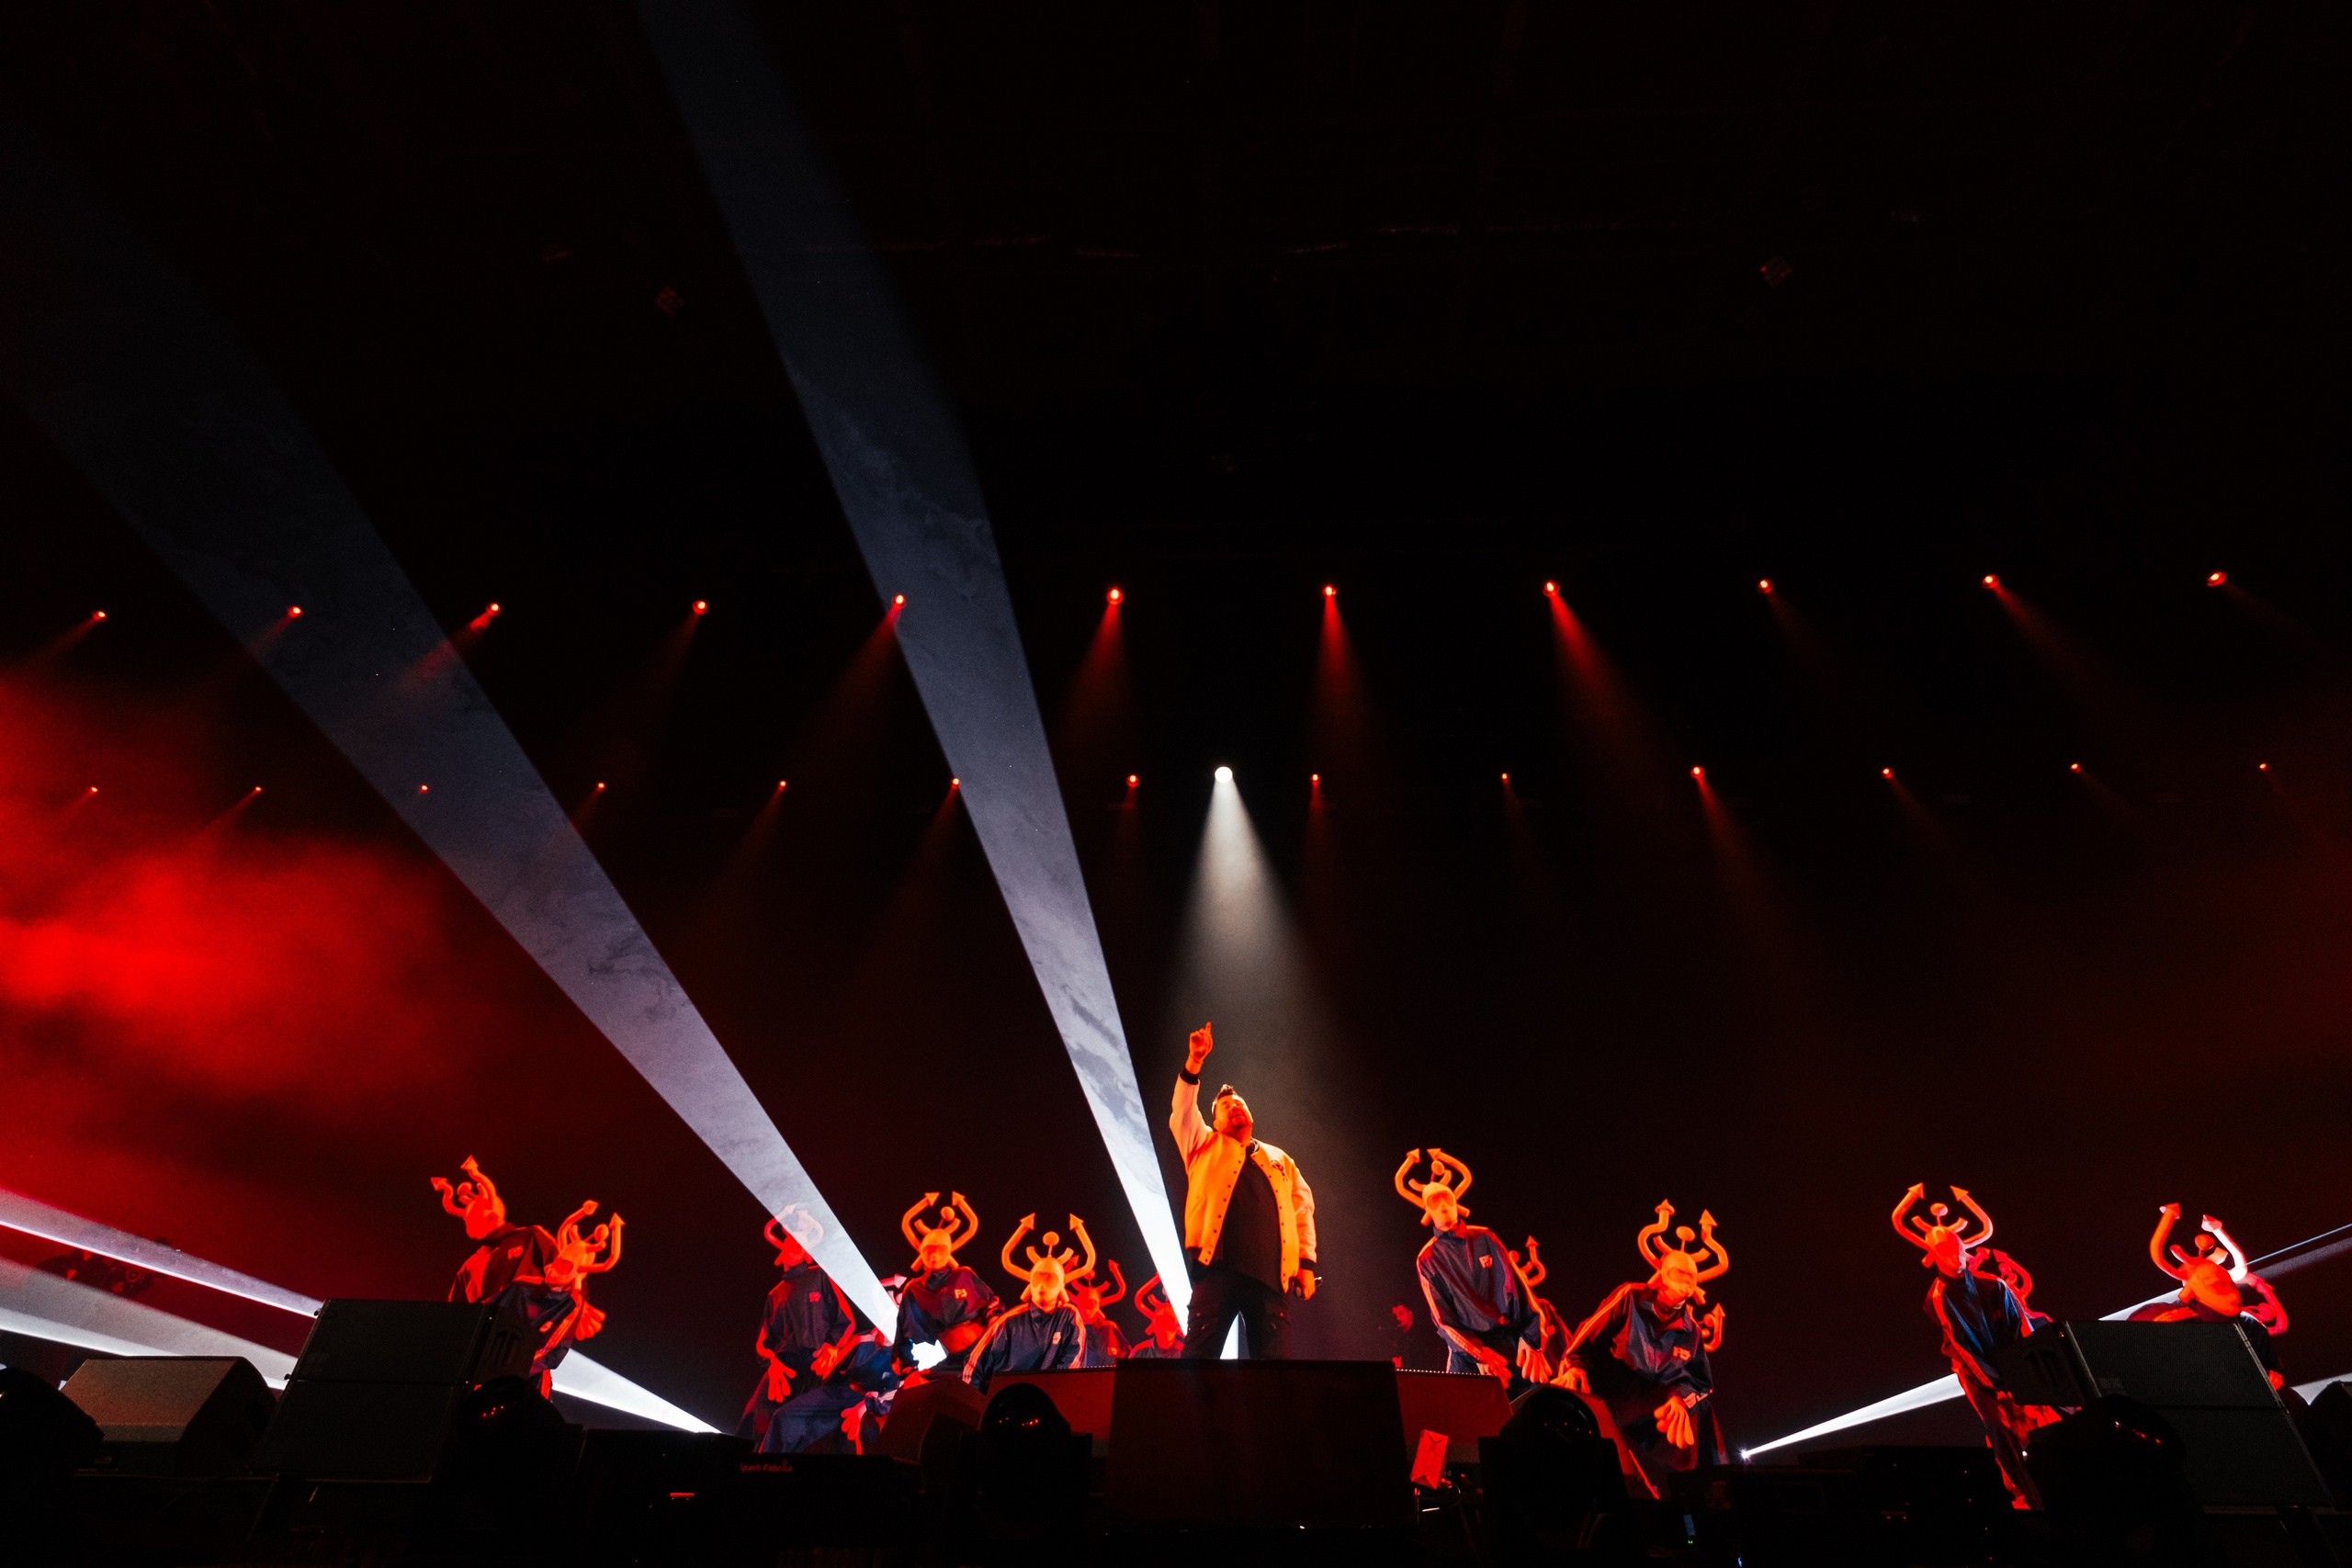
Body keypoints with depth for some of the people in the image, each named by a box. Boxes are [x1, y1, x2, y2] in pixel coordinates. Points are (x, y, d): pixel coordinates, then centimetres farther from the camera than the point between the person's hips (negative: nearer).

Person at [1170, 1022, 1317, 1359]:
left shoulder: (1280, 1160, 29)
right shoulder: (1205, 1146, 24)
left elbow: (1303, 1211, 23)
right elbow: (1183, 1112, 8)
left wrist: (1306, 1262, 10)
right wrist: (1194, 1062, -3)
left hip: (1271, 1272, 2)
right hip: (1218, 1265, -2)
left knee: (1275, 1362, -6)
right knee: (1199, 1354, -12)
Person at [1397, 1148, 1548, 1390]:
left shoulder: (1484, 1238, 11)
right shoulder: (1427, 1259, 6)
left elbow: (1517, 1287, 5)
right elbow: (1441, 1317, 0)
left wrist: (1531, 1339, -7)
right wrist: (1478, 1355, -13)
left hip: (1512, 1342, 2)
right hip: (1467, 1351, -2)